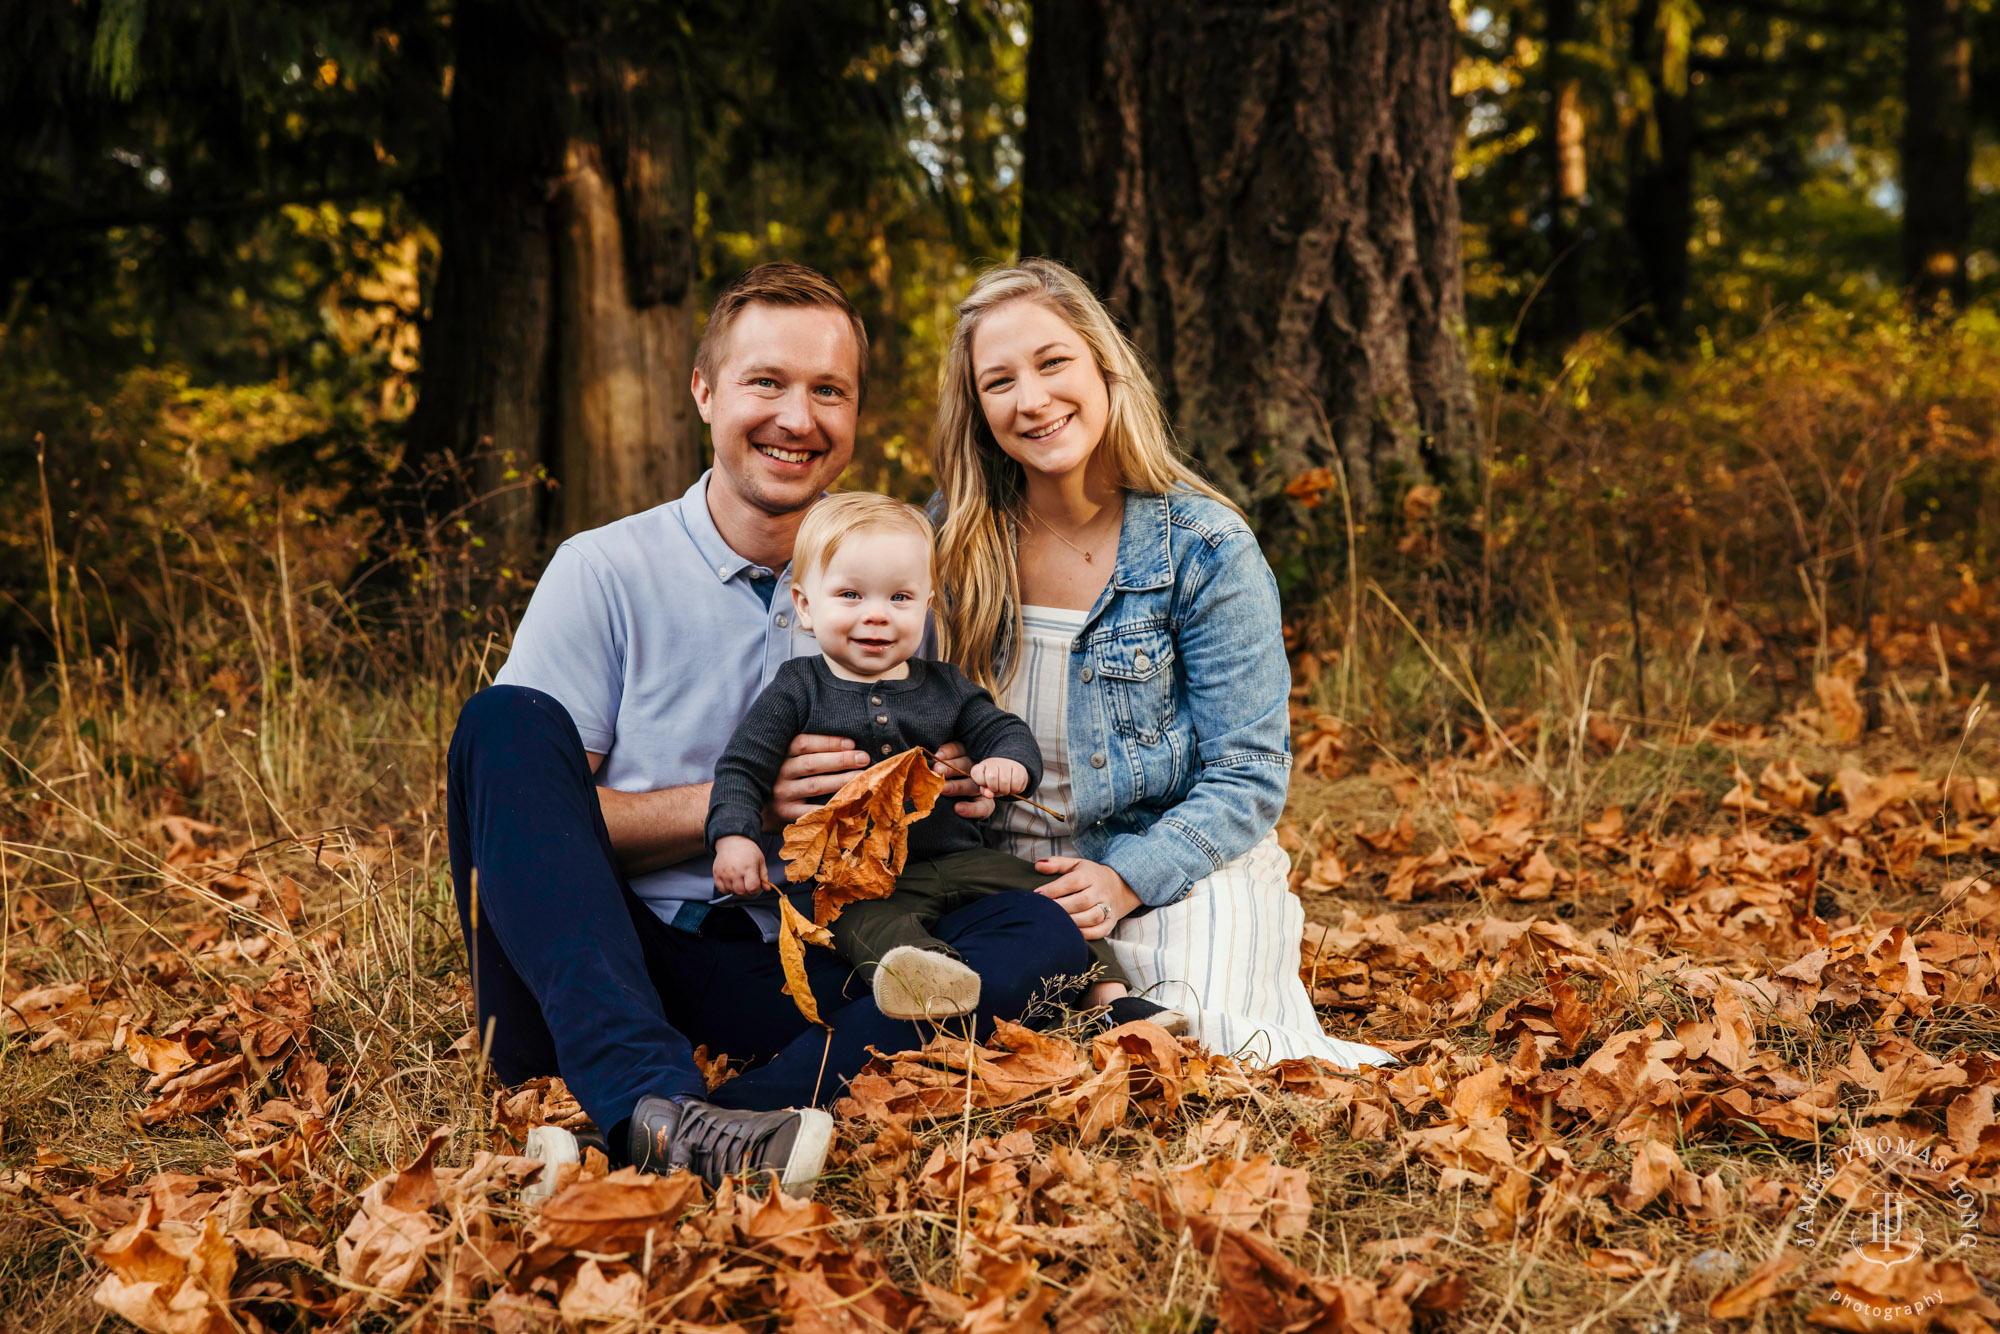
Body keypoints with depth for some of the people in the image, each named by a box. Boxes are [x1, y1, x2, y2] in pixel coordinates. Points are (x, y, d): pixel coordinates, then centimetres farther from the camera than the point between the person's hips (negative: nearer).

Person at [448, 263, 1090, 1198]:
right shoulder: (604, 572, 5)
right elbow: (525, 802, -2)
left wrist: (955, 794, -6)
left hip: (788, 979, 2)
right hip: (576, 989, -2)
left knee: (1041, 932, -21)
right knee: (508, 721, -25)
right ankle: (650, 1096, -43)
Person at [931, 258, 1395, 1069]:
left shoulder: (1205, 550, -9)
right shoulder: (949, 539, 1)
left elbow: (1246, 778, -8)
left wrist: (1126, 880, -22)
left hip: (1175, 869, -3)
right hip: (1000, 872, 3)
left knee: (1197, 1041, -30)